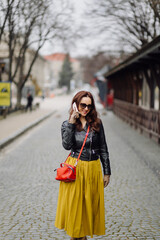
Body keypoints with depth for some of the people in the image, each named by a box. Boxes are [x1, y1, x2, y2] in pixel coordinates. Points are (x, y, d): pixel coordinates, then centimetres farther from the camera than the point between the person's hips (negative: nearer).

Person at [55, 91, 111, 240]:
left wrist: (107, 172, 4)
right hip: (75, 169, -1)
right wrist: (71, 123, -19)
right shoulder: (67, 124, 0)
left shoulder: (97, 123, 1)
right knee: (74, 203, 5)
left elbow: (103, 149, 5)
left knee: (91, 204, 9)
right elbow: (67, 145, -18)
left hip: (93, 169, 1)